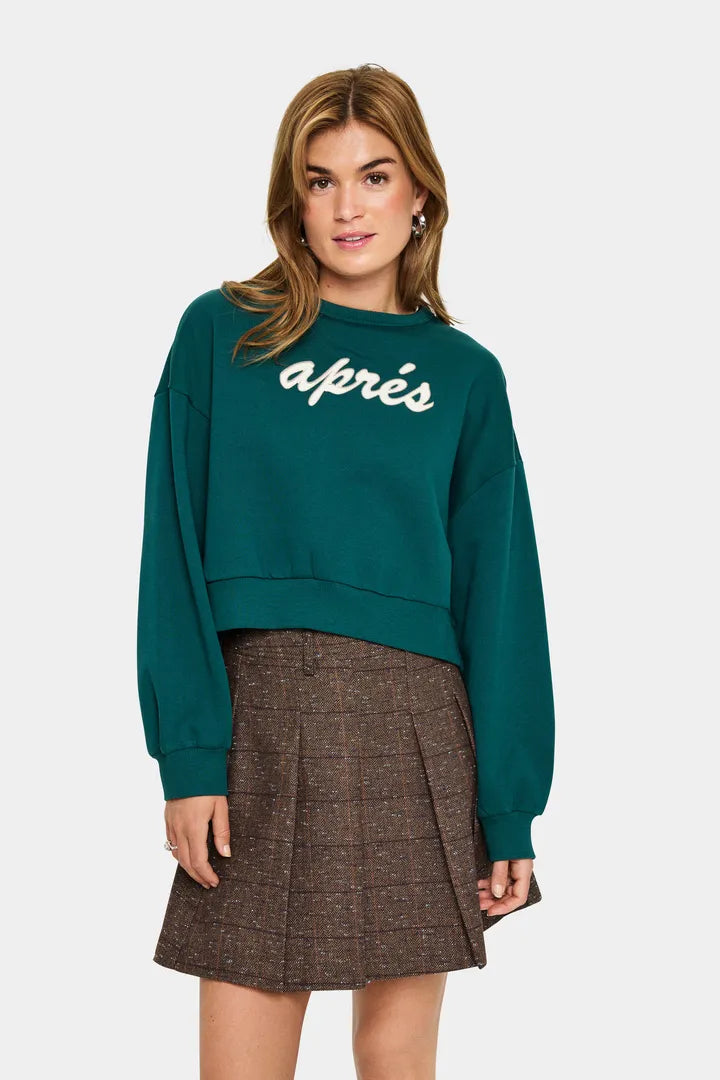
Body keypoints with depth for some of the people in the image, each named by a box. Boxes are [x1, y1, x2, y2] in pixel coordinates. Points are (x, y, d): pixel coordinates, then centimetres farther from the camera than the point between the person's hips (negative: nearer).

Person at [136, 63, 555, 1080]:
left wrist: (512, 805, 0)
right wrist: (190, 755, -10)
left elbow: (500, 595, 6)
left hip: (416, 728, 2)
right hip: (260, 717, -1)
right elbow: (177, 554, -1)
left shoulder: (464, 374, 9)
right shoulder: (220, 335, 5)